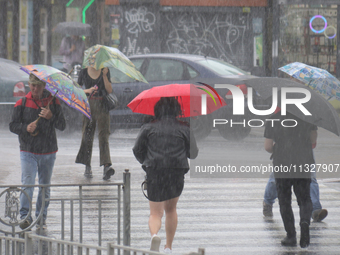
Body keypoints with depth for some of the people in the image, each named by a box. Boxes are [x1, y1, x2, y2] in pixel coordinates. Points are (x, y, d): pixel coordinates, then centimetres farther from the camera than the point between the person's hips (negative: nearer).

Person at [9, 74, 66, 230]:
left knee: (45, 186, 8)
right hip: (28, 151, -2)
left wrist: (51, 117, -20)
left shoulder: (53, 102, 3)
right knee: (27, 183, -16)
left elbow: (62, 126, -1)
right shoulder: (22, 103, 1)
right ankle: (25, 216, -17)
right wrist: (25, 128, -18)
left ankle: (41, 218, 19)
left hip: (48, 152, 2)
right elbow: (13, 126, 2)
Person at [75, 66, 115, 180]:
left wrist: (104, 75, -11)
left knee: (103, 135, -12)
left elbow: (109, 90, -1)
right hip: (88, 106, 1)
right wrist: (88, 91, -9)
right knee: (87, 136, 2)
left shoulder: (105, 71, 6)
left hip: (102, 106, -1)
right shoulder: (84, 72, 7)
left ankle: (106, 166, -24)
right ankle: (87, 167, 13)